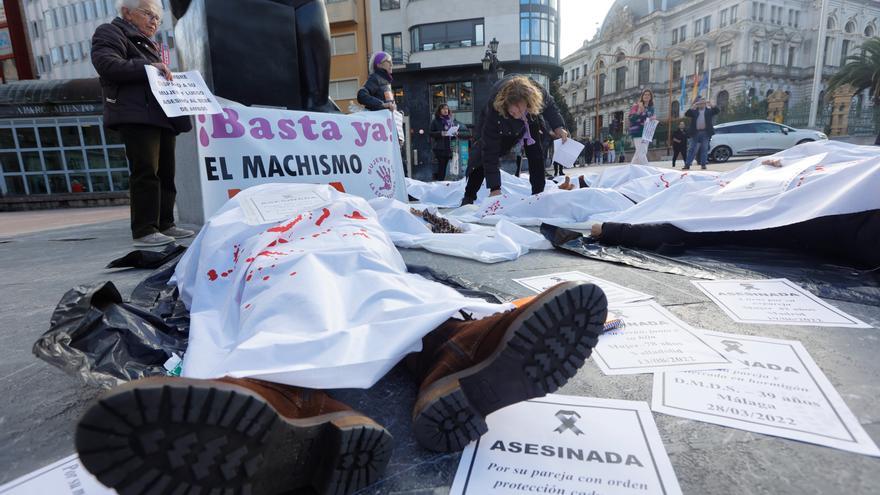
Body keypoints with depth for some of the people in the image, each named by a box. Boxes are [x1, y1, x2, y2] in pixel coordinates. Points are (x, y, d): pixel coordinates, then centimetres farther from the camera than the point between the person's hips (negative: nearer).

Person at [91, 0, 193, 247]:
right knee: (146, 171, -15)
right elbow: (107, 65, -12)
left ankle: (165, 225, 9)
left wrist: (166, 74, 17)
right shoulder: (109, 33, 6)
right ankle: (144, 231, -14)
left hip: (161, 116, 8)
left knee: (165, 173, 4)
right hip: (136, 116, -8)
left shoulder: (148, 44, 31)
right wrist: (148, 67, -19)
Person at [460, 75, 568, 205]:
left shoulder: (537, 92, -39)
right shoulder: (493, 112, -46)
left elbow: (550, 106, -11)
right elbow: (490, 153, -42)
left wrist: (558, 127, -27)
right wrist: (494, 188, -43)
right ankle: (468, 198, 1)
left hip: (531, 122, 3)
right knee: (482, 155, -13)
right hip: (501, 130, -3)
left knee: (536, 155, -5)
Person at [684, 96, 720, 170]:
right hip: (696, 133, 0)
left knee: (704, 149, 1)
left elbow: (716, 111, -5)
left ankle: (703, 165, 3)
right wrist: (694, 105, -13)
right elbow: (686, 114, -4)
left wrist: (710, 104, -16)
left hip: (705, 133, 0)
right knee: (692, 149, -1)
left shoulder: (709, 110, 11)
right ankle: (687, 165, -3)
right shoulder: (694, 111, 11)